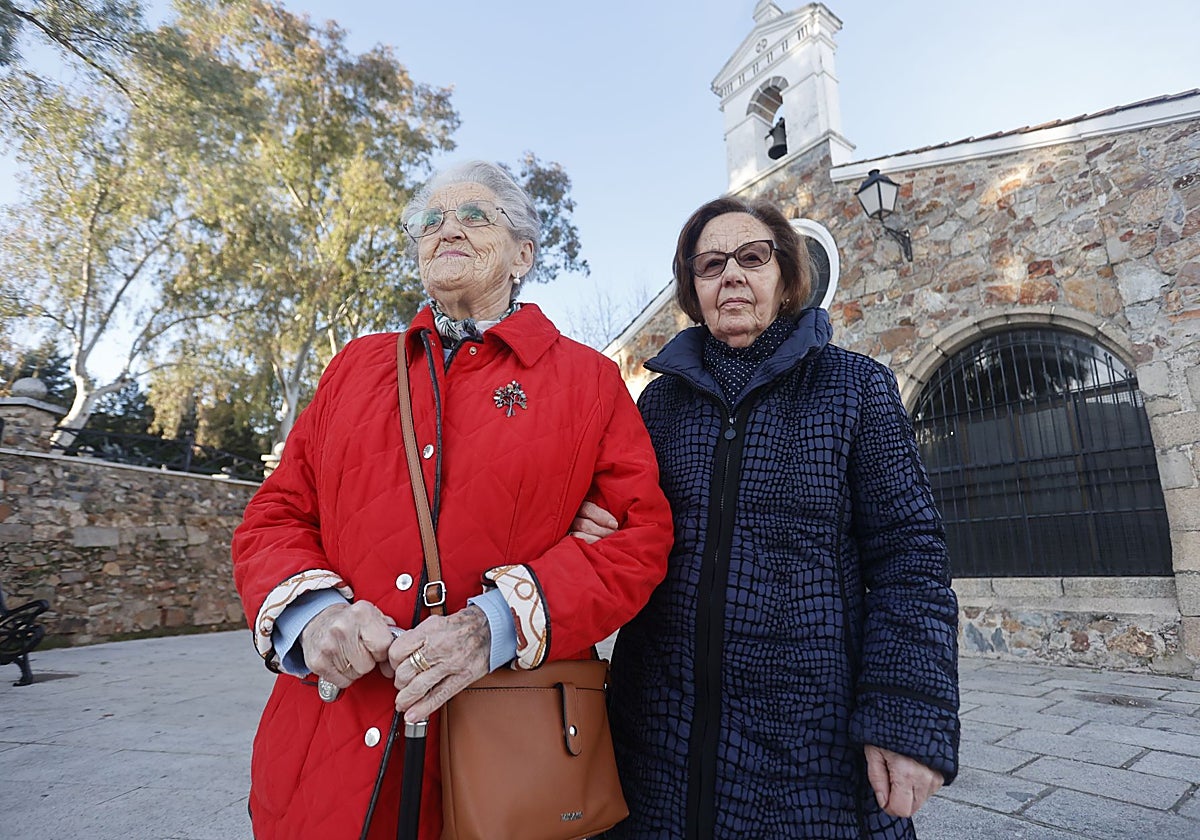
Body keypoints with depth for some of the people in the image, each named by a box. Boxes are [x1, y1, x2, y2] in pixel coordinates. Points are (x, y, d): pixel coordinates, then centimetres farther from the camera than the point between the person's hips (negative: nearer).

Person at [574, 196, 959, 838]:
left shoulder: (853, 387, -2)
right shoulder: (662, 398, 5)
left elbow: (907, 556, -5)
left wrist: (910, 720, -13)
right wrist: (594, 534, -9)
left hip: (814, 732, -2)